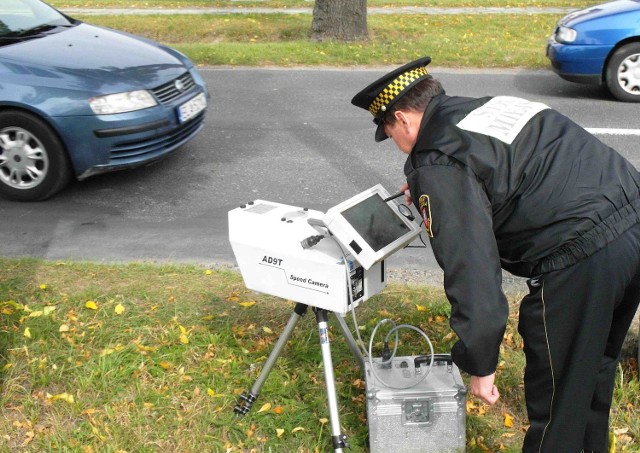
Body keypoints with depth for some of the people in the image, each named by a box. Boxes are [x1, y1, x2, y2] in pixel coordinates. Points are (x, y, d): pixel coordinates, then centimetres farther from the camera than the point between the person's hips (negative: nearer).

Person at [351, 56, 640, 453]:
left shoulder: (438, 166, -10)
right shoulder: (494, 105, 16)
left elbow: (472, 275, -16)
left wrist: (481, 368, -4)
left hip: (580, 260, -9)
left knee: (555, 394, 11)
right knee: (594, 367, 29)